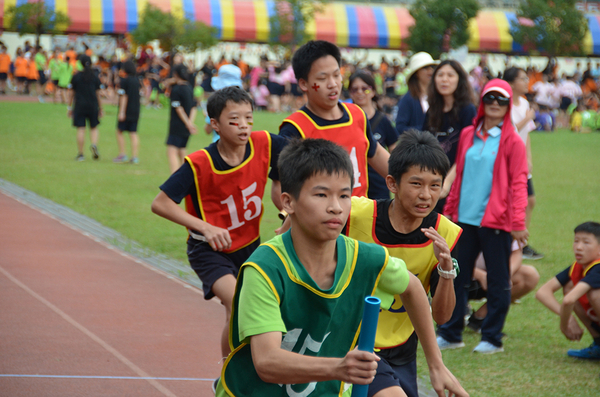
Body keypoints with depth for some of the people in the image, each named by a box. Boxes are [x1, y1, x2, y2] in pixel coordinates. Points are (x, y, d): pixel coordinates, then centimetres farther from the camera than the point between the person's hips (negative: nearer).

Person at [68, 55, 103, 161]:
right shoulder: (95, 77, 1)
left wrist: (69, 107, 12)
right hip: (93, 106, 1)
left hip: (79, 106, -1)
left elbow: (72, 93, 3)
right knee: (94, 128, 13)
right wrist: (100, 108, 11)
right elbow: (98, 94, 4)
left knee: (81, 129, 0)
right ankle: (94, 145, -14)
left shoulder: (76, 77, -1)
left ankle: (80, 154, 1)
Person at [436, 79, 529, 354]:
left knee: (498, 281, 4)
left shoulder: (512, 142, -5)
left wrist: (519, 221, -14)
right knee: (456, 277, 9)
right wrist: (450, 209, 14)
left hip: (496, 221, -5)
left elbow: (518, 183, -7)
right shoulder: (468, 135, 10)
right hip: (465, 218, 5)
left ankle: (492, 338, 13)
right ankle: (450, 334, 19)